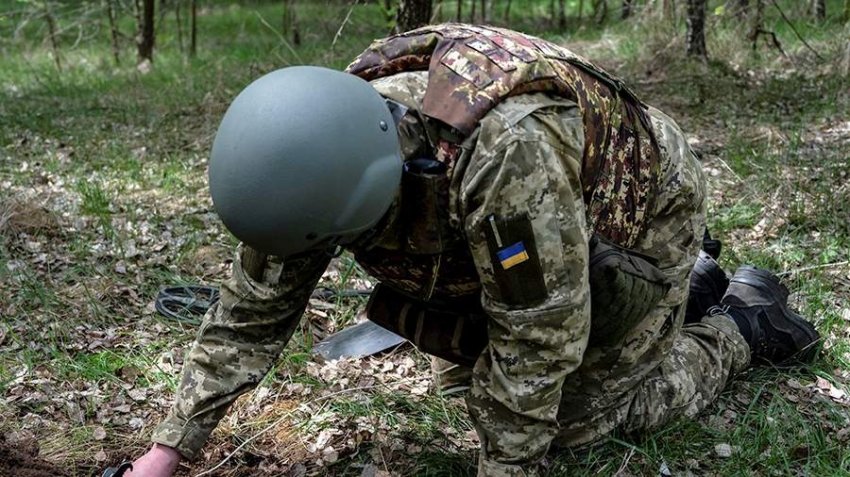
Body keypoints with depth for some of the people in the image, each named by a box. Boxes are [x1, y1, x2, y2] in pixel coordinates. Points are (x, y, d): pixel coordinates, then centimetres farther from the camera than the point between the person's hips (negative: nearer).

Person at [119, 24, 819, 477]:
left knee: (571, 416, -5)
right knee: (465, 369, 16)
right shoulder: (329, 154, -23)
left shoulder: (506, 152, -46)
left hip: (641, 209, -7)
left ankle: (741, 327, 16)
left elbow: (540, 336, -36)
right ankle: (684, 290, 26)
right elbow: (254, 309, -14)